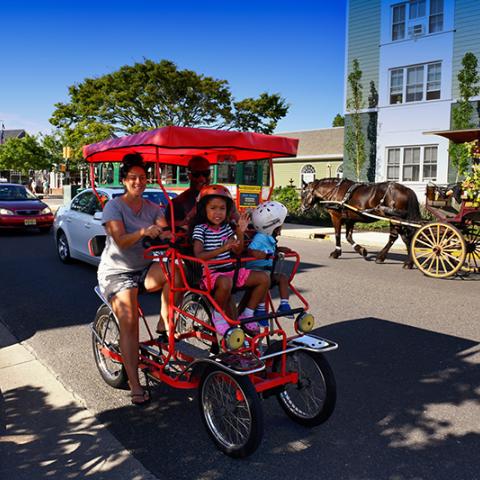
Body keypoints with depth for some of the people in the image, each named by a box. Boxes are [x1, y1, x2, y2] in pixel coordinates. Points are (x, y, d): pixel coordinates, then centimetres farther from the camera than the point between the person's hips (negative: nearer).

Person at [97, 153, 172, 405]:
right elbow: (121, 241, -23)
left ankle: (164, 323, -14)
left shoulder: (153, 208, 6)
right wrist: (144, 232, -41)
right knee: (129, 323, -19)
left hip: (145, 269, 4)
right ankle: (135, 384, -11)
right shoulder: (114, 206, -8)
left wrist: (167, 234, -36)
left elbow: (164, 231, -12)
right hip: (116, 272, -4)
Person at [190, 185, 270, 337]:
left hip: (230, 270, 7)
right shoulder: (200, 229, -8)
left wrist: (240, 232, -2)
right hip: (210, 273, -7)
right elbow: (198, 256, -21)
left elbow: (237, 252, 13)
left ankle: (246, 315, 7)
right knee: (225, 283, -41)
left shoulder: (226, 227, 11)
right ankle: (218, 317, -12)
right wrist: (223, 248, -28)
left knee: (264, 278, -4)